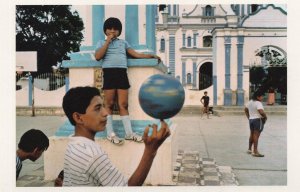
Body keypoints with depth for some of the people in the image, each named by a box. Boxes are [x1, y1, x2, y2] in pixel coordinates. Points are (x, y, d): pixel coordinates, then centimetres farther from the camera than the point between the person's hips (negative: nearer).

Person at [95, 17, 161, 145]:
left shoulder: (123, 42, 23)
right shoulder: (101, 43, 16)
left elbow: (135, 54, 16)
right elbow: (97, 57, -2)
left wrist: (151, 56, 6)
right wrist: (108, 41, 0)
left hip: (122, 73, 2)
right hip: (109, 72, -2)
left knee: (123, 104, 1)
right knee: (109, 104, -2)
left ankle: (129, 133, 3)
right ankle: (110, 134, 4)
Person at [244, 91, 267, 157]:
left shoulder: (250, 102, 10)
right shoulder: (258, 103, -17)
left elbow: (245, 109, 19)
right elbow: (261, 112, -28)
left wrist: (249, 117, 20)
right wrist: (265, 117, -11)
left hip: (251, 119, 9)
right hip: (258, 120, -9)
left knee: (252, 134, 18)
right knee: (256, 135, -7)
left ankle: (249, 149, 27)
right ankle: (255, 151, -6)